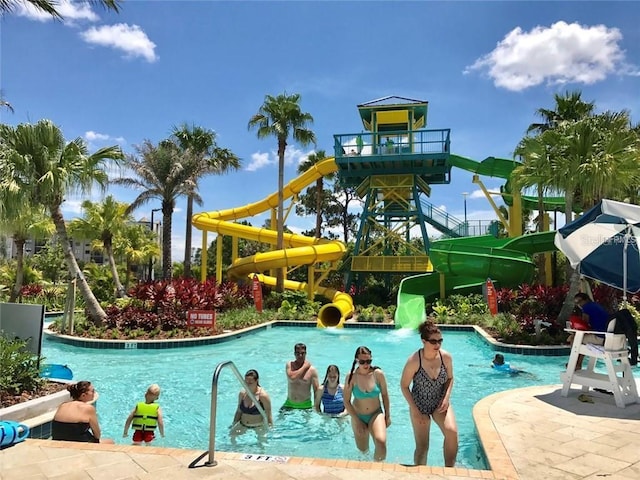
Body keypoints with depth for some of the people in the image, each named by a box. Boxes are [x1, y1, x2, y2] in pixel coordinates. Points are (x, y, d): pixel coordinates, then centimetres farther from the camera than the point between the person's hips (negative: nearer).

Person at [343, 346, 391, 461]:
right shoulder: (351, 377, -15)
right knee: (363, 451, 11)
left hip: (376, 414, 0)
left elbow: (385, 395, 0)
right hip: (358, 416, 1)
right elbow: (346, 401, -8)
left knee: (381, 442, -25)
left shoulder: (378, 374, -13)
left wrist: (387, 416, 3)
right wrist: (357, 421, -10)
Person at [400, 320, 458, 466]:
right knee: (422, 447, 5)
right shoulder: (414, 361, -24)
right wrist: (414, 410, -13)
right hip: (419, 405, -2)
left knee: (452, 432, -25)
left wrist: (446, 398, -11)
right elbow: (404, 386, -12)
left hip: (440, 403, 2)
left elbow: (450, 379, 5)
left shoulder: (446, 357, -14)